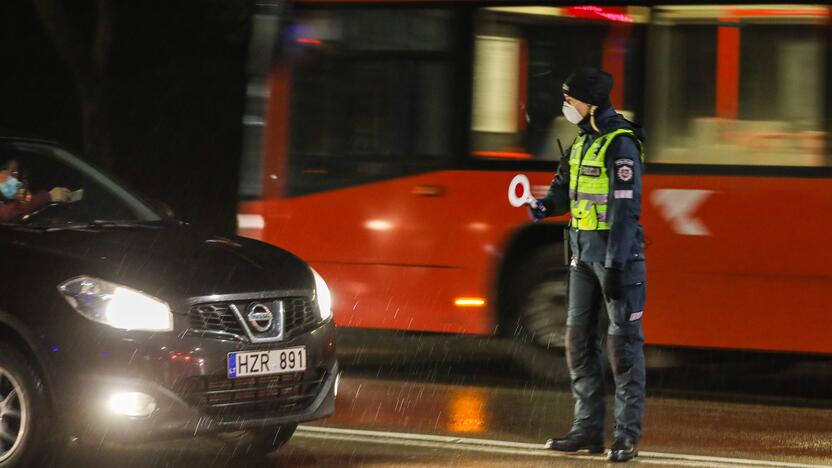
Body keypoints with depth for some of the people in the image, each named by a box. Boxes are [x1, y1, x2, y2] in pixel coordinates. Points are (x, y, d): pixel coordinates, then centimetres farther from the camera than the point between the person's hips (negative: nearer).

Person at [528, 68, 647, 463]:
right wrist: (544, 205, -6)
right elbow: (565, 187, 18)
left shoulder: (620, 145, -16)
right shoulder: (582, 140, 11)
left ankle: (627, 434, -3)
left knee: (623, 340, -5)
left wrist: (614, 266, -23)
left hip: (618, 251, -9)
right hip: (583, 249, 9)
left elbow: (625, 209, -20)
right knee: (579, 337, 8)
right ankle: (588, 428, 15)